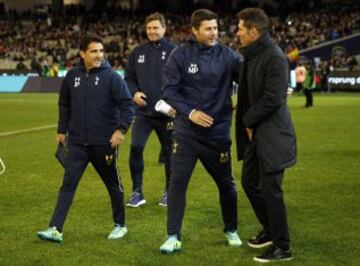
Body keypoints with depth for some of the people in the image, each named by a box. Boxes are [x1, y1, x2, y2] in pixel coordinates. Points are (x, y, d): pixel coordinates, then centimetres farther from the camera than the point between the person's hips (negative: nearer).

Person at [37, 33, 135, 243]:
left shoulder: (111, 77, -8)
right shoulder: (72, 76, 4)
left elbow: (128, 105, -11)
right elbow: (64, 105, 17)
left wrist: (121, 129, -21)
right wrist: (62, 130, 17)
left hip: (105, 143, -3)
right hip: (77, 143, 3)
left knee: (113, 184, 11)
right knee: (68, 184, -4)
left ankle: (120, 225, 28)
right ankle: (55, 229, -6)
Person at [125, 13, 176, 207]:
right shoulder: (138, 52, 7)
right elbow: (129, 78, 13)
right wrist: (134, 92, -6)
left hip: (166, 112, -2)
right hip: (143, 112, 2)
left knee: (169, 151, 9)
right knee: (135, 147, -11)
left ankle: (169, 191, 26)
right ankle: (137, 192, 1)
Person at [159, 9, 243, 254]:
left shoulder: (228, 56, -4)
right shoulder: (181, 55, -5)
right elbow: (169, 90, -5)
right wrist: (189, 112, -15)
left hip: (218, 131, 1)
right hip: (186, 132, -1)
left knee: (226, 183, 12)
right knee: (178, 181, -5)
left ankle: (231, 230, 32)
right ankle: (173, 237, 4)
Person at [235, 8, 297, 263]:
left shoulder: (274, 57, -18)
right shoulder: (251, 55, 9)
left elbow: (273, 98, -22)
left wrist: (249, 120, -12)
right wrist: (247, 123, 4)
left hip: (272, 135, -9)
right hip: (255, 133, 9)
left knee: (270, 189, -4)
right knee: (250, 182, 17)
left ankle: (282, 247, 7)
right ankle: (270, 230, 35)